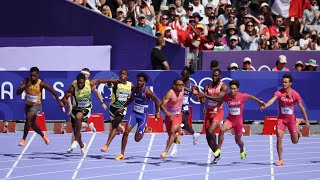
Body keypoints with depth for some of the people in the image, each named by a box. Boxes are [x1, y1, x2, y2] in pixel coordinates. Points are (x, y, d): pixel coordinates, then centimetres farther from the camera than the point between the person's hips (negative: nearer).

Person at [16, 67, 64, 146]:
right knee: (32, 124, 18)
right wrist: (26, 86, -37)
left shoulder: (41, 84, -21)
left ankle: (23, 139, -24)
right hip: (28, 105, 5)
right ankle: (43, 135, 48)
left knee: (29, 117, -32)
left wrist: (59, 102, -3)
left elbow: (52, 91, -8)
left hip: (36, 106, -5)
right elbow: (18, 92, -20)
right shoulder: (26, 81, -14)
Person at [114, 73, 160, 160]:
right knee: (126, 131, -16)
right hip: (134, 113, 4)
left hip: (143, 116, -4)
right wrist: (123, 107, 13)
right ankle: (122, 154, -9)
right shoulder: (135, 89, 0)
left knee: (137, 139, 0)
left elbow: (156, 101, -6)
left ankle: (144, 129, 37)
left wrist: (157, 112, 0)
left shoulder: (147, 92, -17)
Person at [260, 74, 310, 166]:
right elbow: (272, 100, -28)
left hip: (291, 119, 0)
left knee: (295, 141, 6)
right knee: (279, 138, -13)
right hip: (281, 118, 0)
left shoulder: (295, 94, -11)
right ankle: (280, 160, -3)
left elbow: (302, 108, -4)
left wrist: (306, 121, -2)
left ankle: (297, 130, 43)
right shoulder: (279, 93, -11)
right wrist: (264, 106, -49)